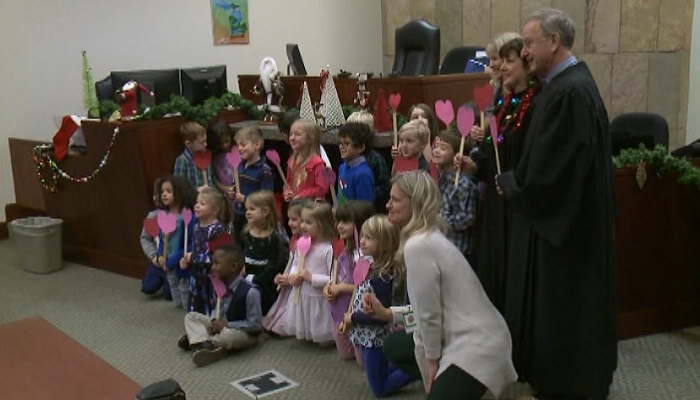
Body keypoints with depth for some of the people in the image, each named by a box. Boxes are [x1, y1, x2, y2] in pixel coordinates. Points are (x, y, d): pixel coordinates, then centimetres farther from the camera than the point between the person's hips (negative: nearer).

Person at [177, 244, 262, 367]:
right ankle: (205, 345, -28)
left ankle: (195, 340, -16)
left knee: (228, 336, -40)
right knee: (190, 316, -3)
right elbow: (217, 309, 11)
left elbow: (255, 324, -24)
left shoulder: (250, 291, -27)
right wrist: (214, 321, -13)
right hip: (221, 325, 8)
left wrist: (227, 324, -24)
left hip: (244, 333, -8)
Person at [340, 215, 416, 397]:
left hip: (374, 338, -9)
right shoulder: (371, 267, 1)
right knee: (377, 375, 26)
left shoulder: (381, 276, -26)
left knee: (380, 389, 7)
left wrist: (353, 318, -17)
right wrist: (348, 320, 1)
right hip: (367, 336, 9)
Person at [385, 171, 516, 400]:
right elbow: (427, 307, 8)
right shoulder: (430, 237, 8)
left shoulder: (418, 246, -20)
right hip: (473, 338, 10)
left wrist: (432, 360, -5)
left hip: (475, 345, -10)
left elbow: (429, 314, -16)